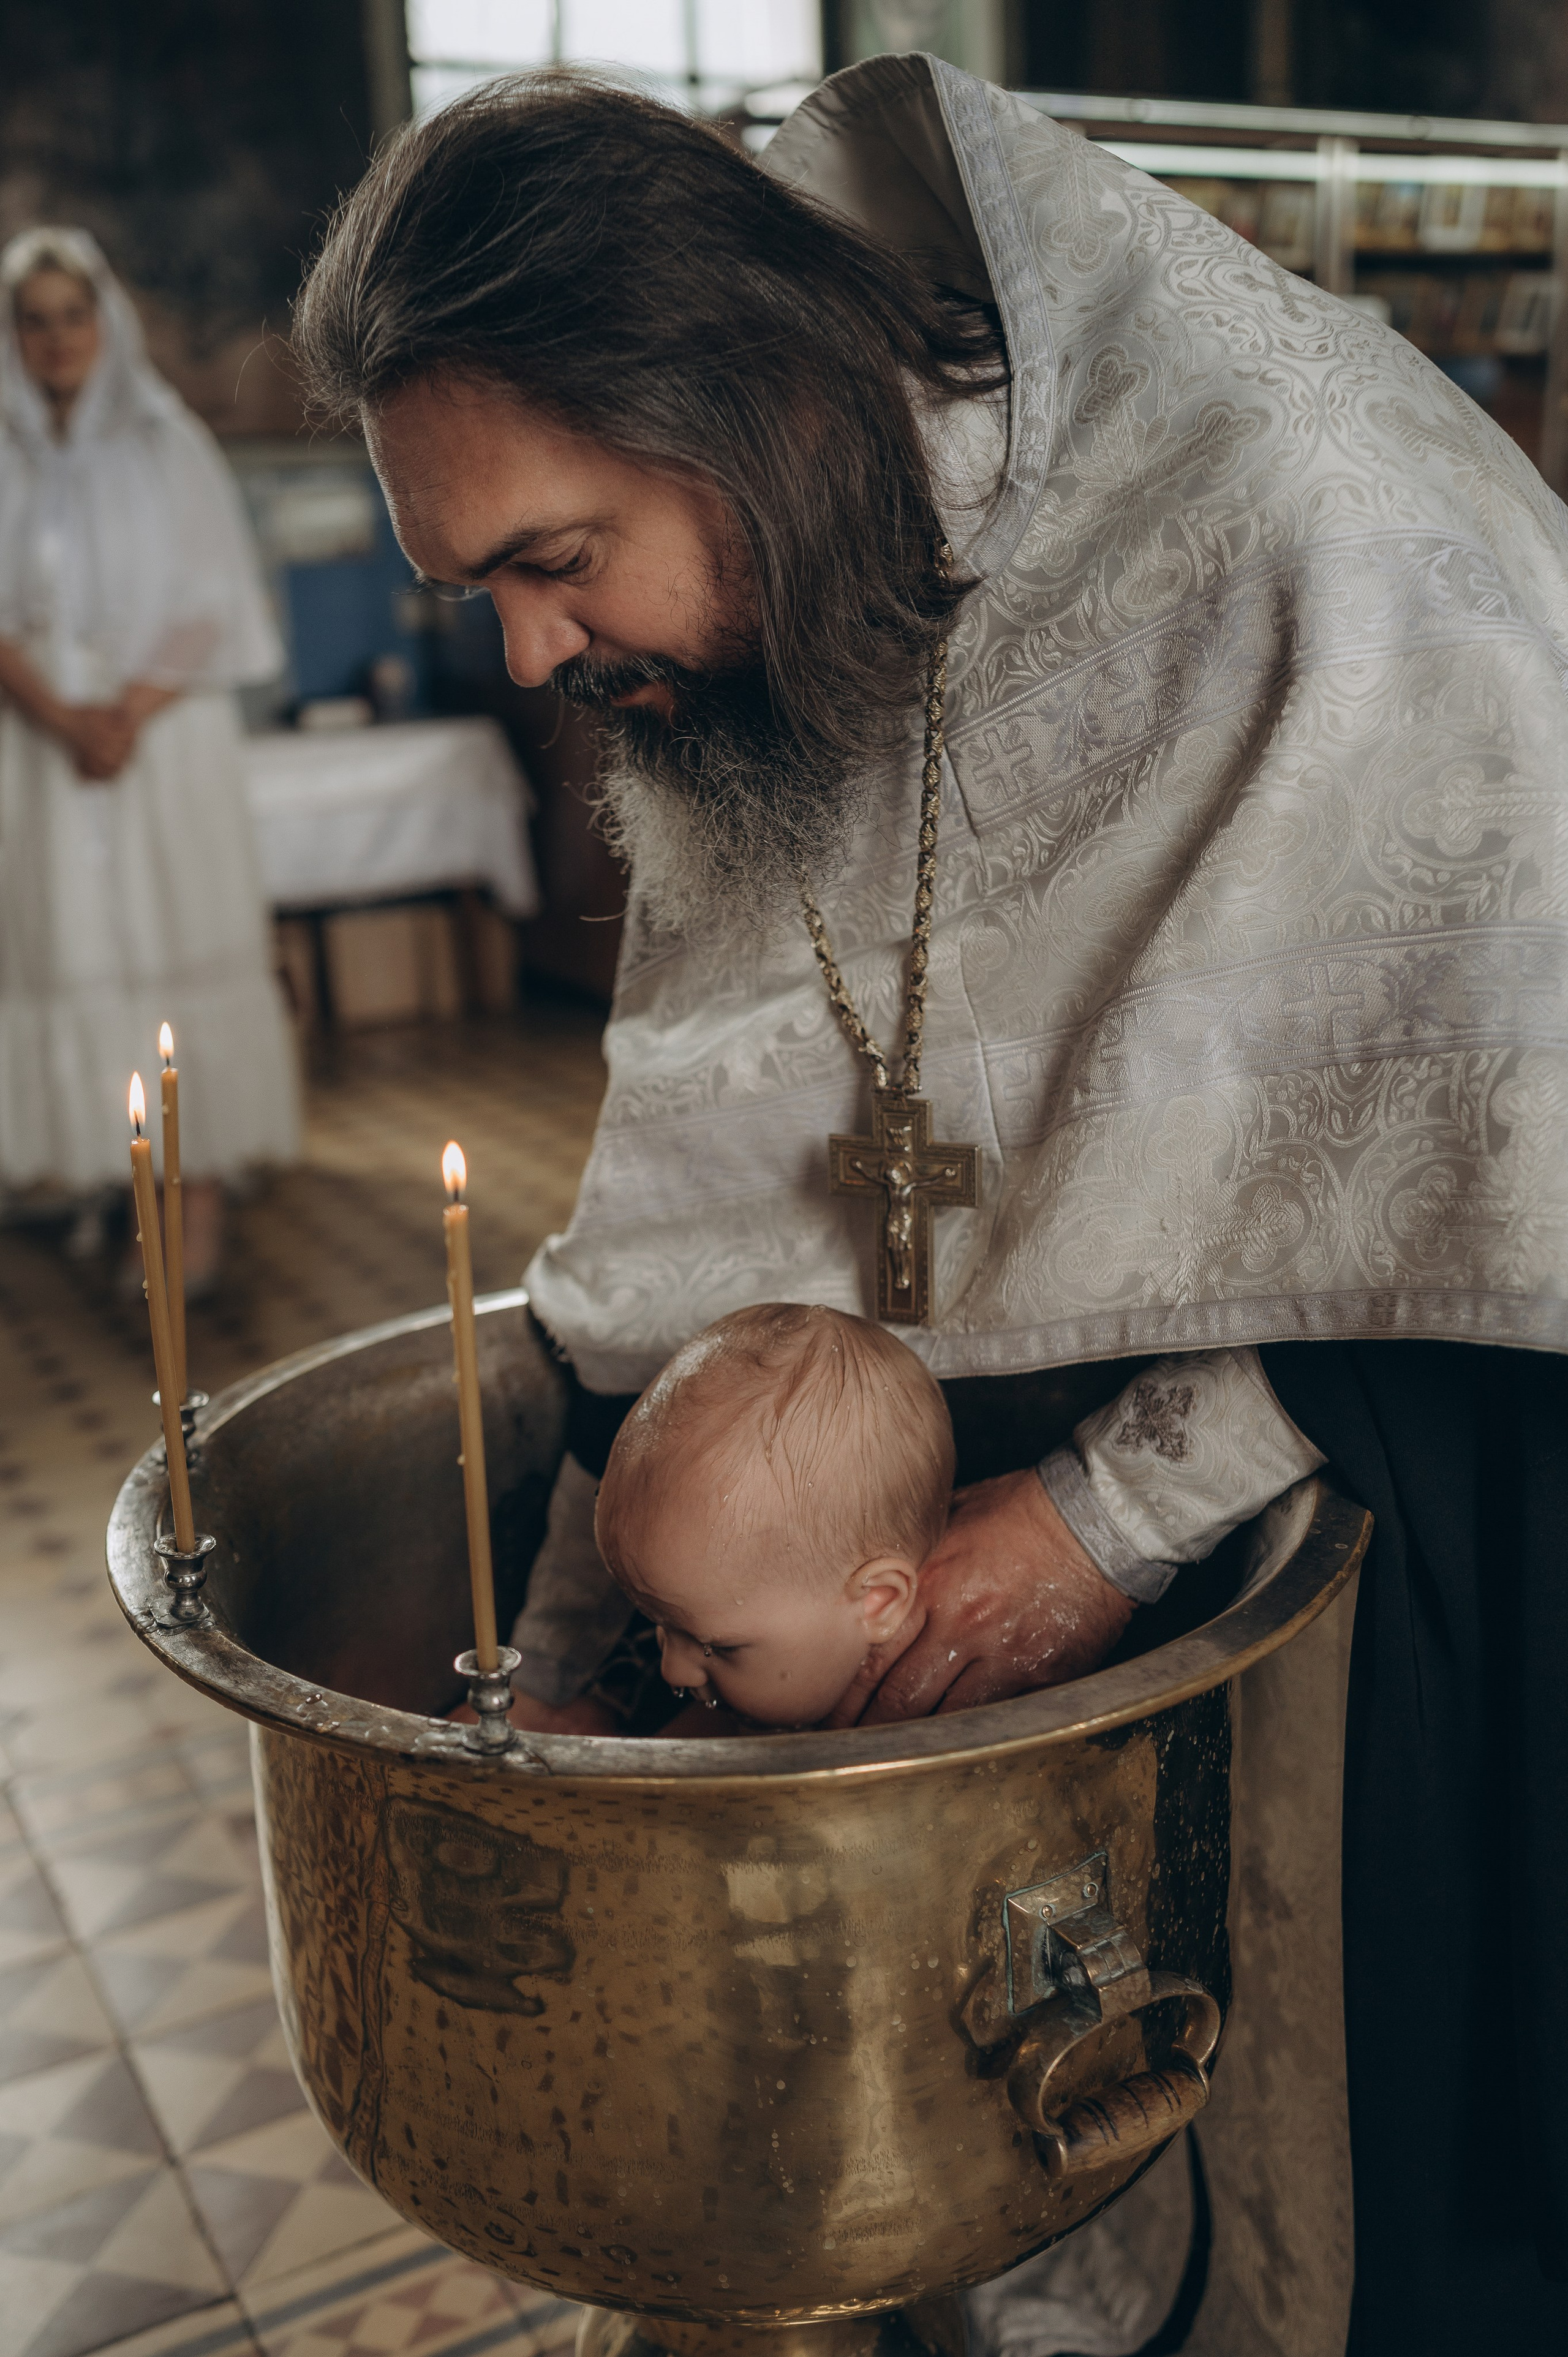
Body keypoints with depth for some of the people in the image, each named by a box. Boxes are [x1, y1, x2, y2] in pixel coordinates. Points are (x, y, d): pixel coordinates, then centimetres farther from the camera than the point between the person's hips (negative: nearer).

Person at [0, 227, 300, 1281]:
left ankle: (201, 1190, -6)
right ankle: (107, 1166, 7)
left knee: (178, 944, -7)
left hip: (168, 739, -2)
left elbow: (212, 608, 0)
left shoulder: (170, 445, 4)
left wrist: (132, 712, -13)